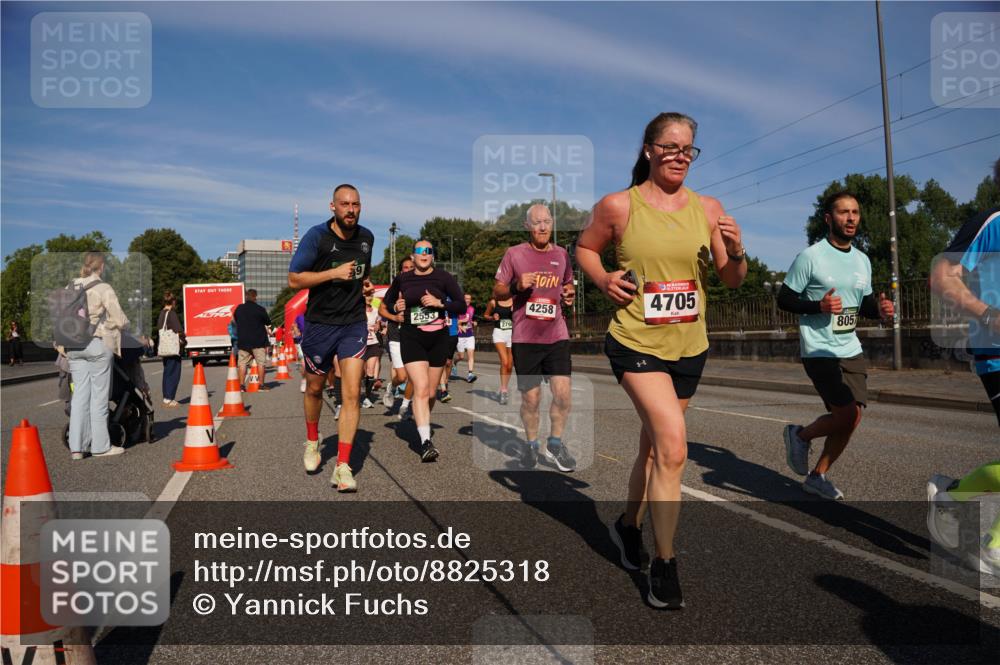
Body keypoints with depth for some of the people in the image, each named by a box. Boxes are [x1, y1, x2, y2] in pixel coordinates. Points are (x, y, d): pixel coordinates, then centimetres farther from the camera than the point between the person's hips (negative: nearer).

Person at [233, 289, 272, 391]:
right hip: (258, 341, -3)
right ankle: (261, 385, 2)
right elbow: (268, 322, 2)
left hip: (243, 341, 3)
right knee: (260, 363, 2)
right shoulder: (260, 309, -9)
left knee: (242, 363, 6)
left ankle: (241, 385, 3)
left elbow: (235, 320, 19)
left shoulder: (239, 309, 3)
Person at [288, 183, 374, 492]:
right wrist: (334, 273, -19)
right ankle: (312, 441, 42)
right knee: (314, 388, 15)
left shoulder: (367, 237, 6)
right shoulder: (316, 236, -9)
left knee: (351, 394, -9)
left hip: (354, 324, 2)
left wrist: (366, 283, 5)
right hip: (319, 323, -2)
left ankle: (343, 467, -5)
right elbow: (294, 279, -11)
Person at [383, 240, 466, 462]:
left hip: (438, 338, 1)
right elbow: (386, 303, 20)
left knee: (430, 392, 9)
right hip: (411, 338, -1)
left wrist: (439, 302, -15)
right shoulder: (402, 279, 5)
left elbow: (462, 306, -1)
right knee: (421, 389, -17)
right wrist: (396, 308, -1)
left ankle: (422, 425, 37)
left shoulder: (443, 277, 1)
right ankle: (426, 442, -21)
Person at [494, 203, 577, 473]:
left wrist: (569, 295, 1)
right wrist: (517, 286, -17)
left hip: (557, 336, 2)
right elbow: (497, 291, 3)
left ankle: (555, 444, 17)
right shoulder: (514, 253, -1)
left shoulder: (562, 254, 8)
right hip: (525, 338, -2)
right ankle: (530, 444, 29)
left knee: (563, 393, -5)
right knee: (531, 398, 5)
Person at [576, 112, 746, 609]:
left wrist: (736, 253, -14)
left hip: (689, 347, 5)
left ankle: (629, 524, 44)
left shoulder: (708, 209, 3)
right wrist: (603, 279, -10)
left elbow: (733, 282, 7)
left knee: (654, 446, 19)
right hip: (636, 342, -4)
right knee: (673, 446, -18)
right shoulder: (618, 206, -6)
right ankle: (664, 565, -2)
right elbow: (585, 247, 9)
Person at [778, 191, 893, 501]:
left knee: (851, 419, 5)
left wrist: (879, 308, -2)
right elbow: (784, 299, -7)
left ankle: (817, 476, 22)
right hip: (820, 352, -7)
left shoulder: (862, 260, 12)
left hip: (851, 350, 7)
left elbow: (864, 302, 20)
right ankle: (800, 435, 14)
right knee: (848, 414, -15)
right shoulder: (810, 257, -9)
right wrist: (819, 305, -22)